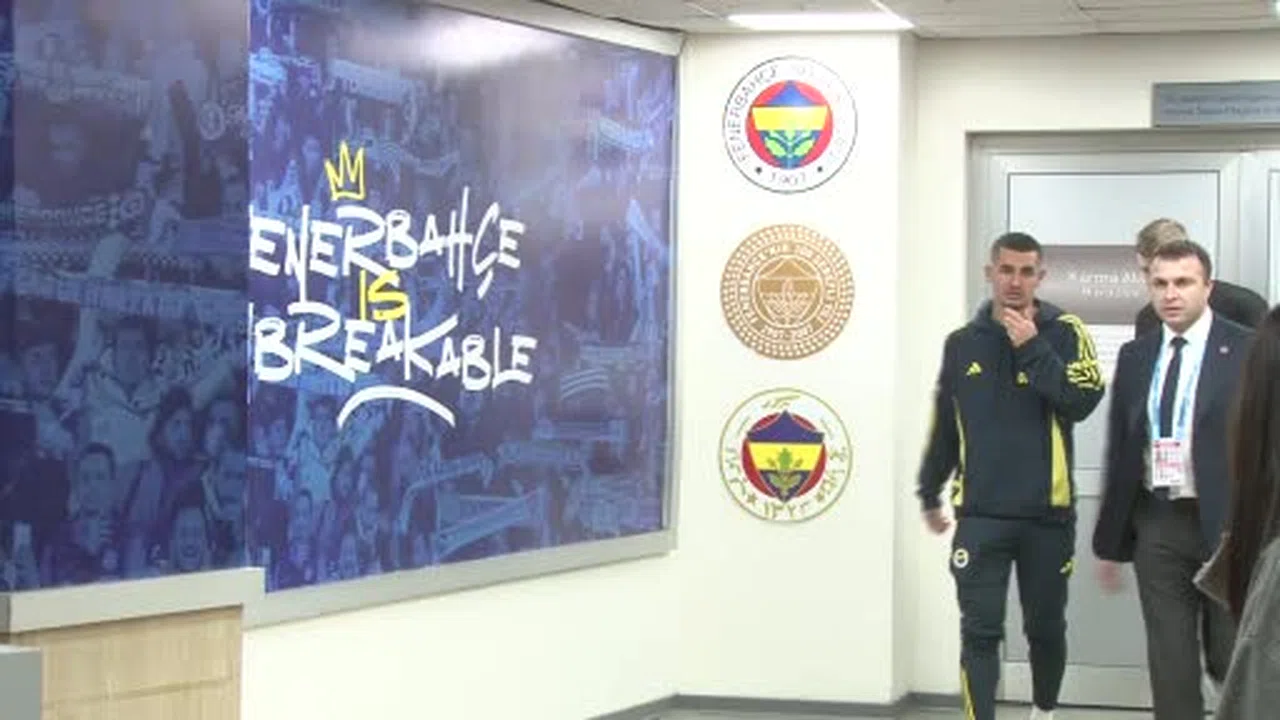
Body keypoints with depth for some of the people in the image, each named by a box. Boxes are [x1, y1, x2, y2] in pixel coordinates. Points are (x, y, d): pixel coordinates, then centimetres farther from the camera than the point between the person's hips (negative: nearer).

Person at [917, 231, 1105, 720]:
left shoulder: (1065, 333, 0)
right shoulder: (962, 343, 7)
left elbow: (1084, 400, -15)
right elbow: (944, 427, 14)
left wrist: (1032, 348, -18)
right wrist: (930, 494, 17)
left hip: (1047, 513, -1)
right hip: (980, 514, 1)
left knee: (1045, 627, 14)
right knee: (980, 632, -5)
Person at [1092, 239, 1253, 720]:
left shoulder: (1248, 351, -4)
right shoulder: (1134, 357, 9)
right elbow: (1119, 452, 13)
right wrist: (1109, 542, 12)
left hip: (1227, 524, -4)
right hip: (1157, 524, 4)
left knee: (1233, 661, 4)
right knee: (1170, 664, 5)